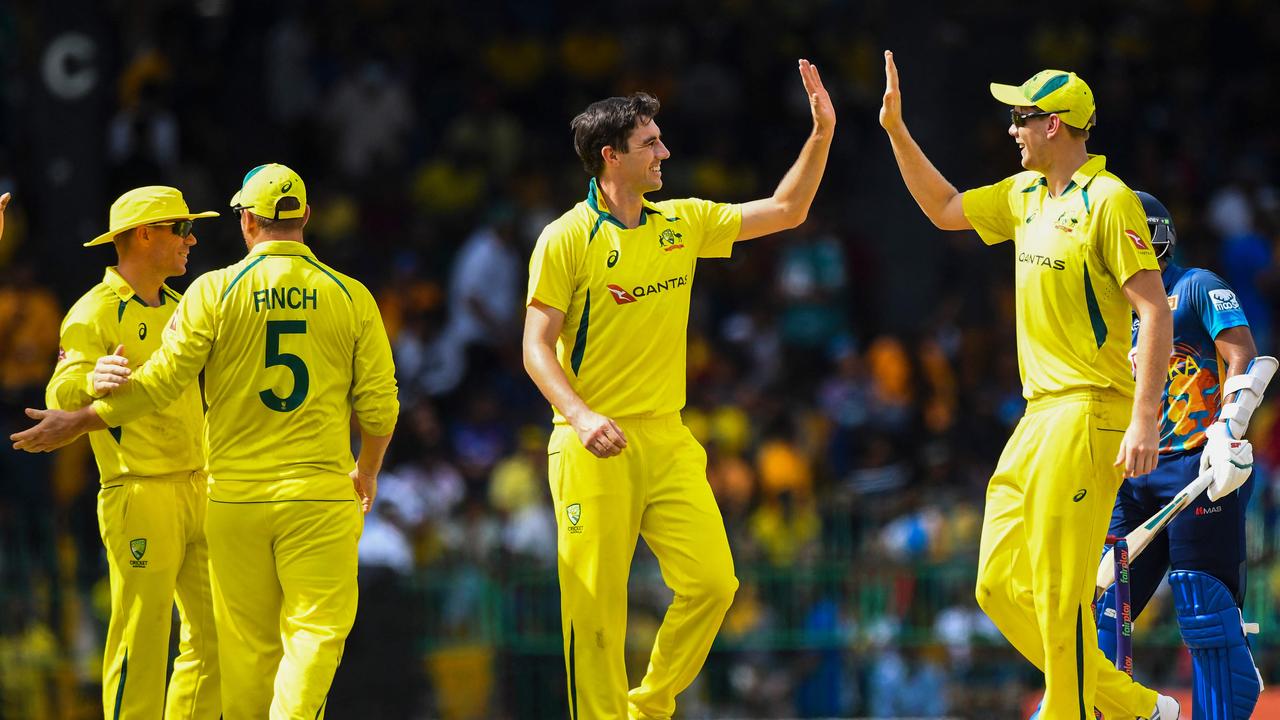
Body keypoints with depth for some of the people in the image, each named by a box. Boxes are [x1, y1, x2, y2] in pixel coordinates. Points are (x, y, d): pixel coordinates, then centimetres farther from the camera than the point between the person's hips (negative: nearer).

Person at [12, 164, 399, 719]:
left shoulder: (215, 291, -3)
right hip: (320, 491, -1)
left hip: (235, 496, 1)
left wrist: (77, 423, 8)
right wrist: (368, 470, 22)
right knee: (315, 630, -1)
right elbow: (379, 403, 3)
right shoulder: (350, 296, 1)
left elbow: (160, 382, -4)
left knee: (248, 641, 9)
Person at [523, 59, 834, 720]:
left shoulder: (681, 223, 11)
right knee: (595, 605, -6)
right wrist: (581, 416, -23)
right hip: (594, 445, -5)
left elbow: (785, 211, 17)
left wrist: (822, 132, 8)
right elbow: (537, 347, -8)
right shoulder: (566, 239, -5)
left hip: (667, 440, 5)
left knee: (711, 582, -5)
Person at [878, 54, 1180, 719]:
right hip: (1038, 416, 9)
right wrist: (896, 130, 20)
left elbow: (1155, 310, -15)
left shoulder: (1107, 200, -11)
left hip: (1087, 415, -9)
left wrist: (1144, 420, -23)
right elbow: (945, 209, 30)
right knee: (1000, 587, 8)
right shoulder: (1026, 195, 15)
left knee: (1059, 593, -10)